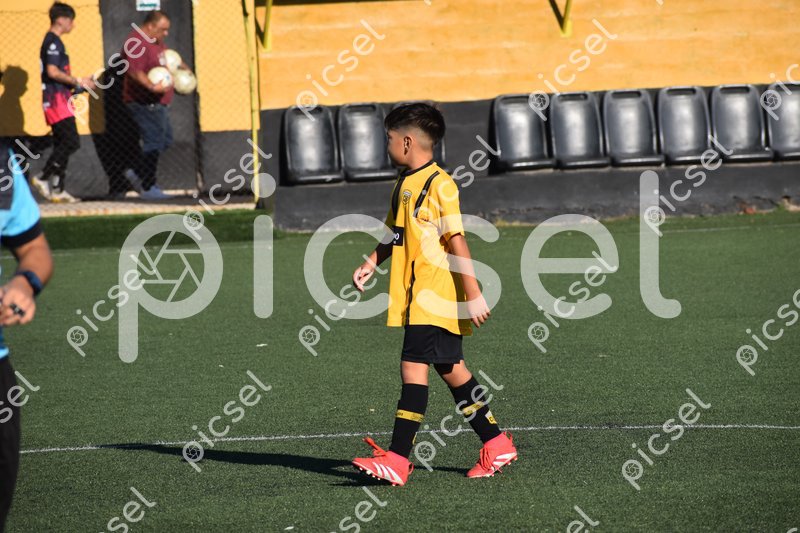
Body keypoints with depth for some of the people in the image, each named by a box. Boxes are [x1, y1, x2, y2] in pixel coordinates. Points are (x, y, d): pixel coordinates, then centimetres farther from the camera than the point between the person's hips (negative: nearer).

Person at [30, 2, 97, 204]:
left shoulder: (52, 41, 19)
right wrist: (78, 81, -15)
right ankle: (43, 178, -11)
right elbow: (52, 71, -22)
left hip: (57, 99, 10)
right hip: (56, 99, -10)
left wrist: (76, 84, 16)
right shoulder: (53, 42, -12)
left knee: (62, 145, 10)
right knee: (71, 142, -13)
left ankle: (57, 189, 9)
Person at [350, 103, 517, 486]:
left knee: (413, 368, -13)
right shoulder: (403, 185, 13)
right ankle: (496, 445, 22)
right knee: (453, 371, 13)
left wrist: (474, 295, -17)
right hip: (416, 296, 9)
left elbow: (457, 242, -16)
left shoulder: (439, 185, -14)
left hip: (436, 296, -9)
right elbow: (396, 235, 24)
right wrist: (372, 263, 10)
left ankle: (397, 460, -15)